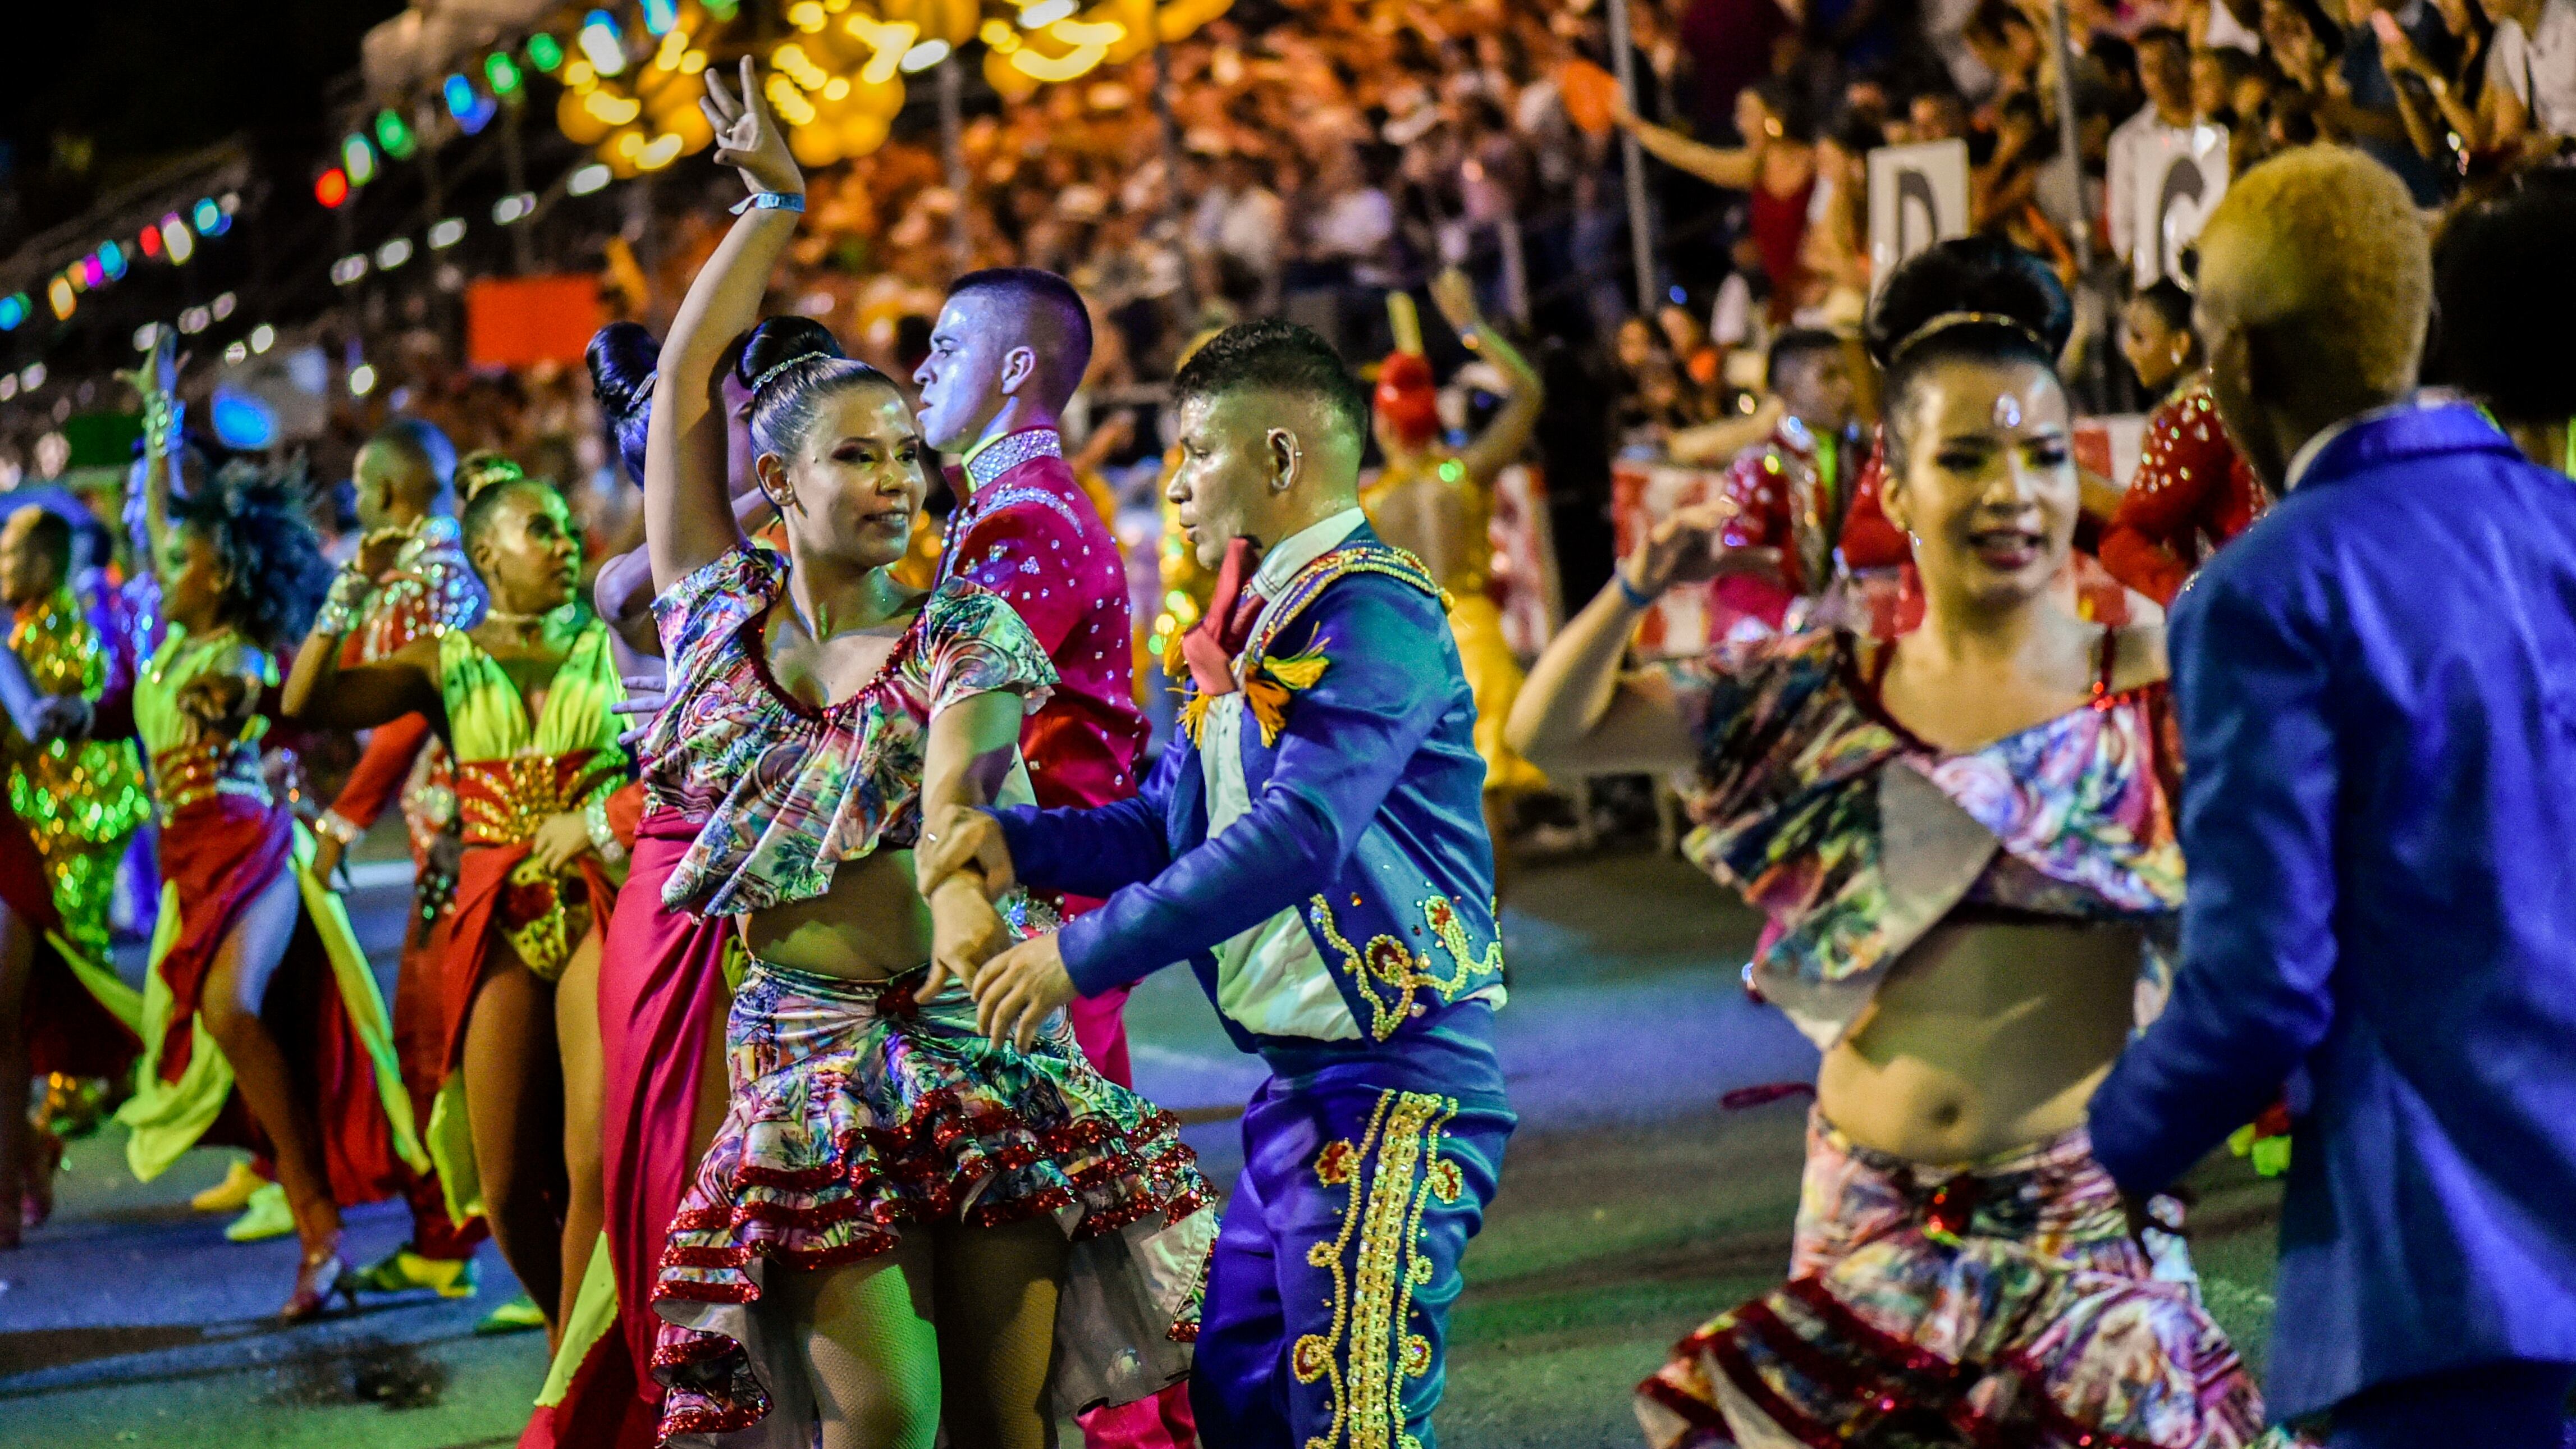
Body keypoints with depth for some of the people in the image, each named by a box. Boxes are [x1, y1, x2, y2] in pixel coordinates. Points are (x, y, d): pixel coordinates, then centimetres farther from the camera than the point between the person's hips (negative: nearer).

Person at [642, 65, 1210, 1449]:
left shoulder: (964, 629, 2)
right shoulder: (718, 610, 8)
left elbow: (961, 755, -19)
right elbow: (685, 376, 5)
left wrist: (961, 876, -39)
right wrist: (774, 205, 7)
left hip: (978, 1035, 0)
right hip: (807, 1058, 0)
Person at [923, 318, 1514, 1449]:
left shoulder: (1373, 612, -15)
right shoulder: (1249, 628, 15)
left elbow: (1299, 835, -25)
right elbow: (1167, 823, 16)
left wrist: (1085, 953, -22)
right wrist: (1019, 843, -2)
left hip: (1393, 1085, -10)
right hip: (1298, 1085, 10)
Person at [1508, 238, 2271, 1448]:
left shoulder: (2149, 689, -3)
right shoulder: (1820, 695, 3)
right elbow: (1552, 733, 4)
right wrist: (1638, 588, -11)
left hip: (2076, 1212, -2)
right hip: (1870, 1213, 2)